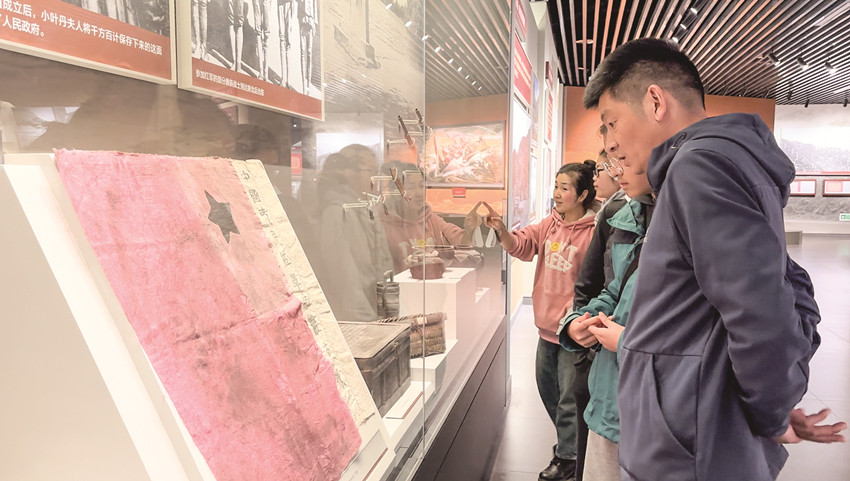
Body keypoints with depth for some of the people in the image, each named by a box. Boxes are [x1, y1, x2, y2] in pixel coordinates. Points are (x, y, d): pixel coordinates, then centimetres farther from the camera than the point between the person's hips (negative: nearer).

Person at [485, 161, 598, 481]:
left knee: (568, 397, 6)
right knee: (547, 387, 22)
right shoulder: (549, 224, 5)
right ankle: (567, 439, 44)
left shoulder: (592, 232, -18)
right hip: (547, 324, 8)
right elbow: (522, 246, -2)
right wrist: (502, 230, -21)